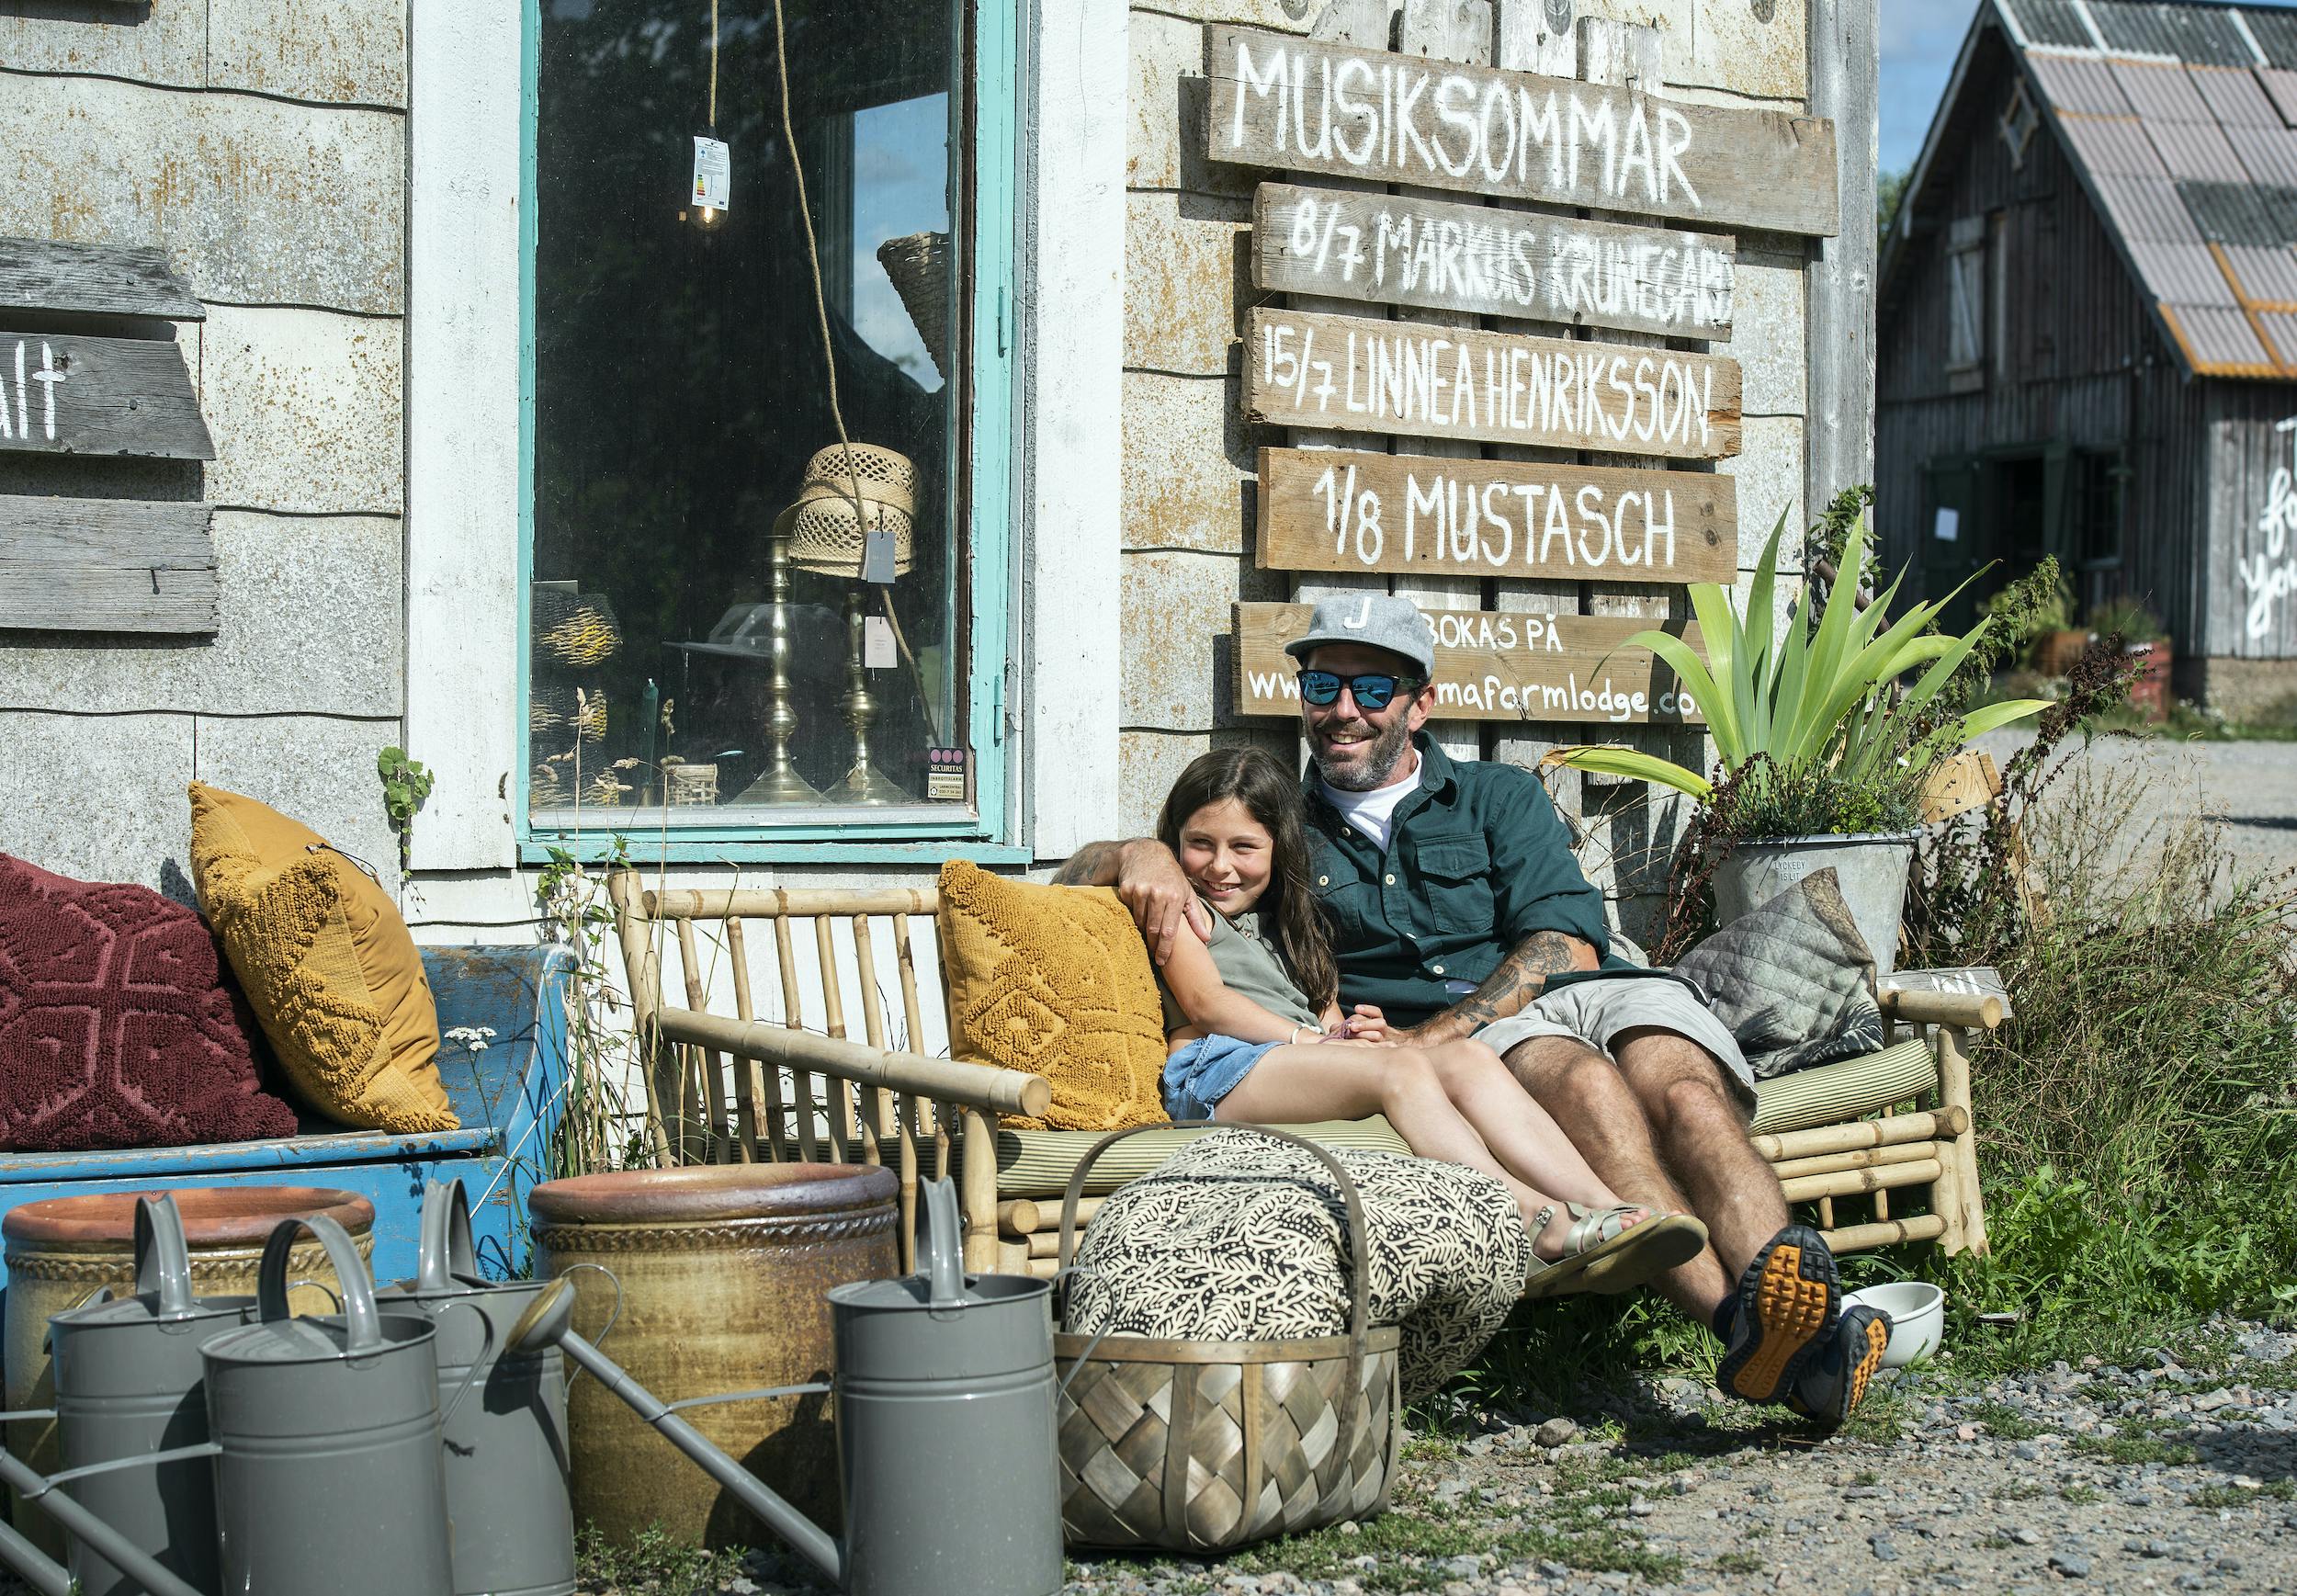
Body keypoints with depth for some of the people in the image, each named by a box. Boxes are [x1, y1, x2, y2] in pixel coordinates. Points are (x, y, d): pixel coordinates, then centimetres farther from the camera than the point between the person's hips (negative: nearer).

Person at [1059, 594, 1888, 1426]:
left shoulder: (1499, 797, 21)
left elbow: (1565, 949, 5)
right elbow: (1079, 875, 20)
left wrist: (1425, 1038, -11)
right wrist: (1141, 854, -7)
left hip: (1584, 998, 2)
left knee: (1681, 1090, -33)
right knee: (1586, 1082, -36)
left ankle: (1793, 1308, -55)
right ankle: (1741, 1324, -55)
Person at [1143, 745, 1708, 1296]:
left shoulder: (1287, 922, 32)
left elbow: (1327, 1017, 20)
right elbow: (1206, 1003, -2)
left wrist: (1348, 1030, -6)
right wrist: (1312, 1038, -9)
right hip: (1212, 1071, -6)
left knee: (1466, 1058, -20)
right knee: (1401, 1069, -31)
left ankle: (1603, 1210, -40)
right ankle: (1538, 1227, -49)